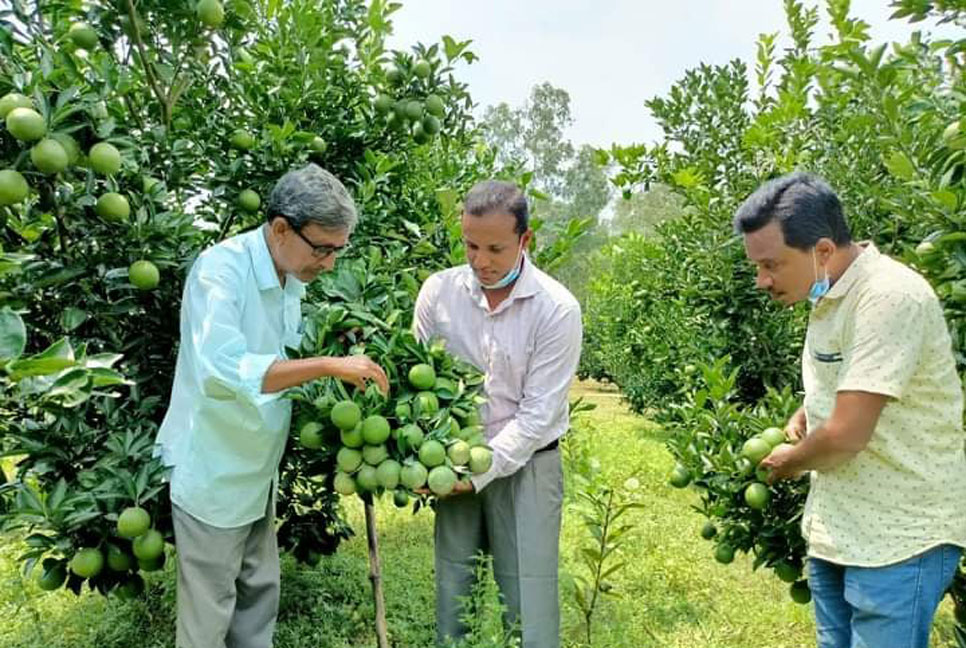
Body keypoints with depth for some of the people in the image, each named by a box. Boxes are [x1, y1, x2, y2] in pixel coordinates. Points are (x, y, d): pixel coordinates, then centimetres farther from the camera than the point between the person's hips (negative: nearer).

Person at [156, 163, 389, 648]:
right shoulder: (221, 269, -23)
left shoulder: (293, 277, 2)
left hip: (257, 467, 8)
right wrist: (327, 366, -35)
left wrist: (339, 347, -3)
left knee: (260, 589, 19)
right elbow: (224, 370, -36)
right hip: (213, 471, -7)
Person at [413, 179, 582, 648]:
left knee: (527, 596, 3)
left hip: (525, 465, -2)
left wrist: (480, 472, -18)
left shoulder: (557, 309, -14)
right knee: (452, 585, 12)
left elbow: (537, 414, -13)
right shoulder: (439, 291, -5)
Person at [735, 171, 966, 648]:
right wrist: (802, 418, 6)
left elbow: (846, 435, -26)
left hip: (899, 539, -8)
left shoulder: (889, 297, -23)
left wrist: (789, 462, -6)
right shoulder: (830, 294, 6)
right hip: (834, 531, 9)